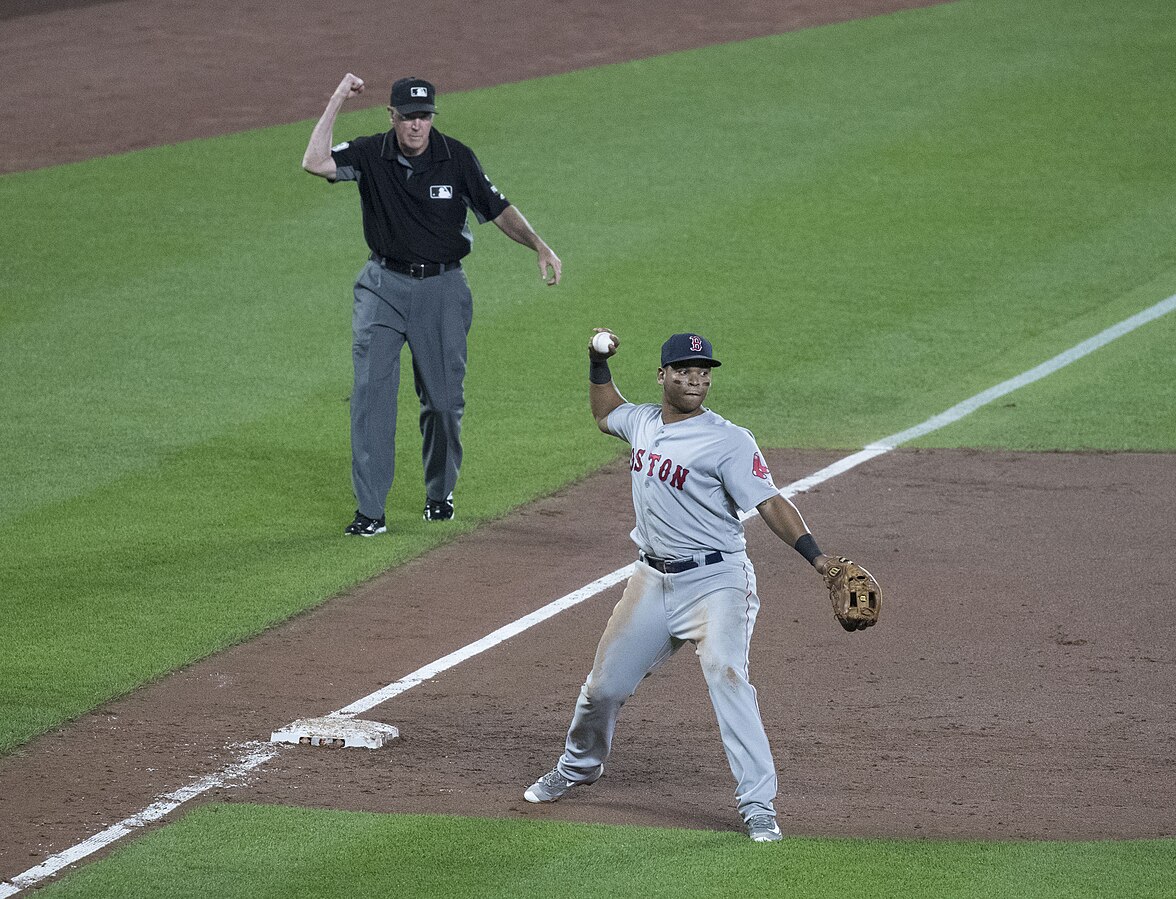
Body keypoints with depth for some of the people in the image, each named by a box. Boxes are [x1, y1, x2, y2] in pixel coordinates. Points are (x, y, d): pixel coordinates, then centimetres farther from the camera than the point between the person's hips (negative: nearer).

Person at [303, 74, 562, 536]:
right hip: (383, 286, -1)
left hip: (443, 288, 1)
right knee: (372, 391, -10)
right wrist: (336, 102, -21)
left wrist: (540, 247, -11)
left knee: (444, 397, 6)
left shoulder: (456, 158, -4)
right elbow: (315, 163, -21)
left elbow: (498, 209, 2)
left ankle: (439, 493, 29)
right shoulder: (370, 155, -5)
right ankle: (370, 511, -11)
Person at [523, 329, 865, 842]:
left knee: (727, 678, -23)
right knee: (605, 682, 14)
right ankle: (578, 767, 42)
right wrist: (598, 362, 17)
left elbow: (769, 503, -22)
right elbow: (605, 413, 31)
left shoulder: (728, 441, -14)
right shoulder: (642, 422, 6)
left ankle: (758, 806, -22)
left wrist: (814, 555, -34)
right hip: (653, 579, 6)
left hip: (715, 581, -6)